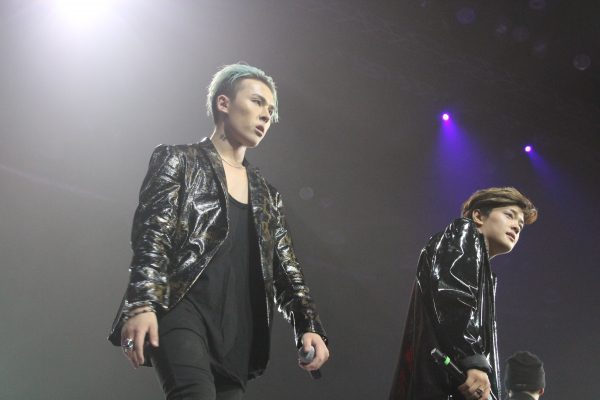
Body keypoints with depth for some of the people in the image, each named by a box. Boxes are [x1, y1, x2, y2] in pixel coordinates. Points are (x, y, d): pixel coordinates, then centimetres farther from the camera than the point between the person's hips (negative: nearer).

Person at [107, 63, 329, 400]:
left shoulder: (267, 195, 23)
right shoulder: (178, 161, 8)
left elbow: (286, 268, 18)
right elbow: (151, 236, -4)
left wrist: (309, 327, 2)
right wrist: (141, 305, -20)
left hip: (237, 330, 6)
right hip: (183, 309, -5)